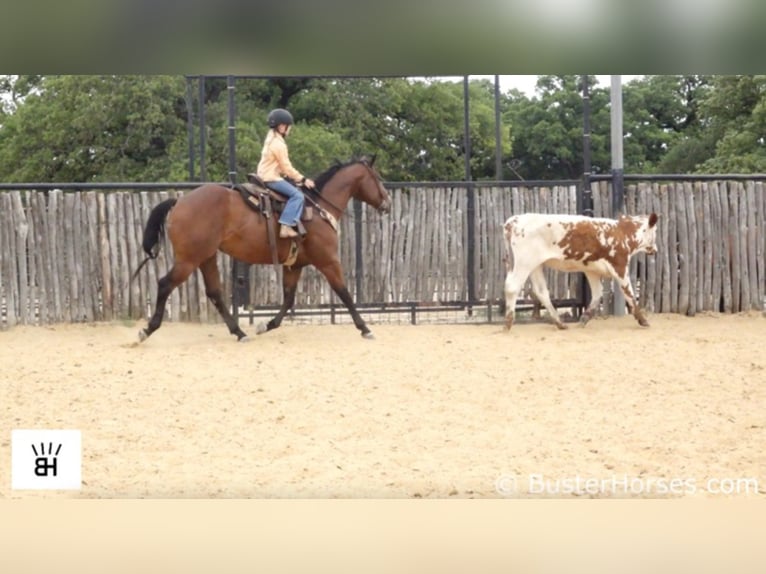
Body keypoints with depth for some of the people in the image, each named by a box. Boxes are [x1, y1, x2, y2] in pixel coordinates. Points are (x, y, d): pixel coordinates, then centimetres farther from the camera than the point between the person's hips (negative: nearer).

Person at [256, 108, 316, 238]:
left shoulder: (271, 140, 16)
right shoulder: (278, 144, -17)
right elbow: (286, 167, -16)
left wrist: (299, 178, 17)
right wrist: (302, 179, -9)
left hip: (266, 175, 11)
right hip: (272, 178, -11)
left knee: (296, 193, 20)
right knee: (297, 195, -22)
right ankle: (286, 226, -32)